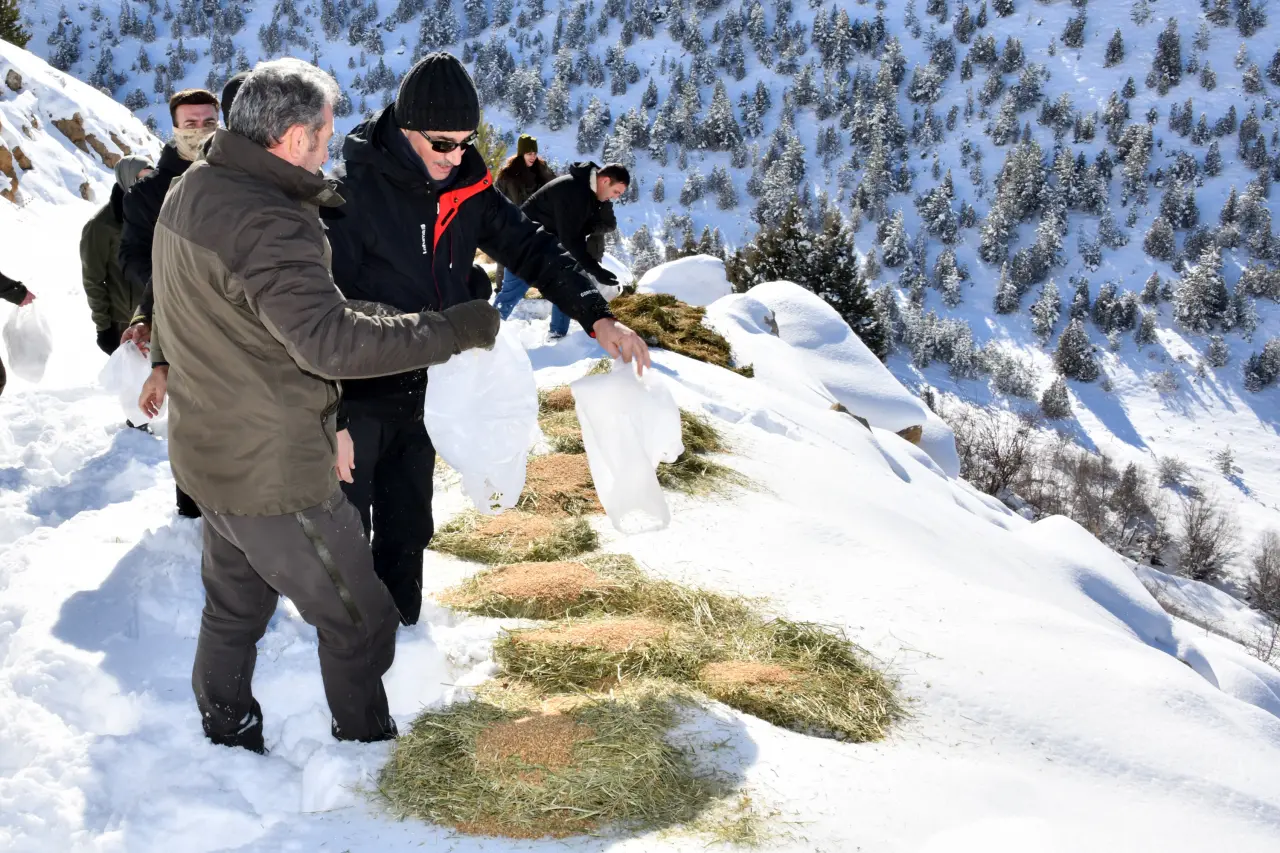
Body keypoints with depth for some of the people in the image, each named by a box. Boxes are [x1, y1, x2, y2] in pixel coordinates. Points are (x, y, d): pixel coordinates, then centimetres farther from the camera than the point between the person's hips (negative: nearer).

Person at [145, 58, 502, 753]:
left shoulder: (188, 192, 3)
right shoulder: (269, 225, -29)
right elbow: (332, 340, -38)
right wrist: (462, 327, -32)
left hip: (209, 453, 10)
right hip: (275, 474, -10)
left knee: (234, 609, 26)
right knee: (360, 621, 7)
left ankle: (226, 739, 41)